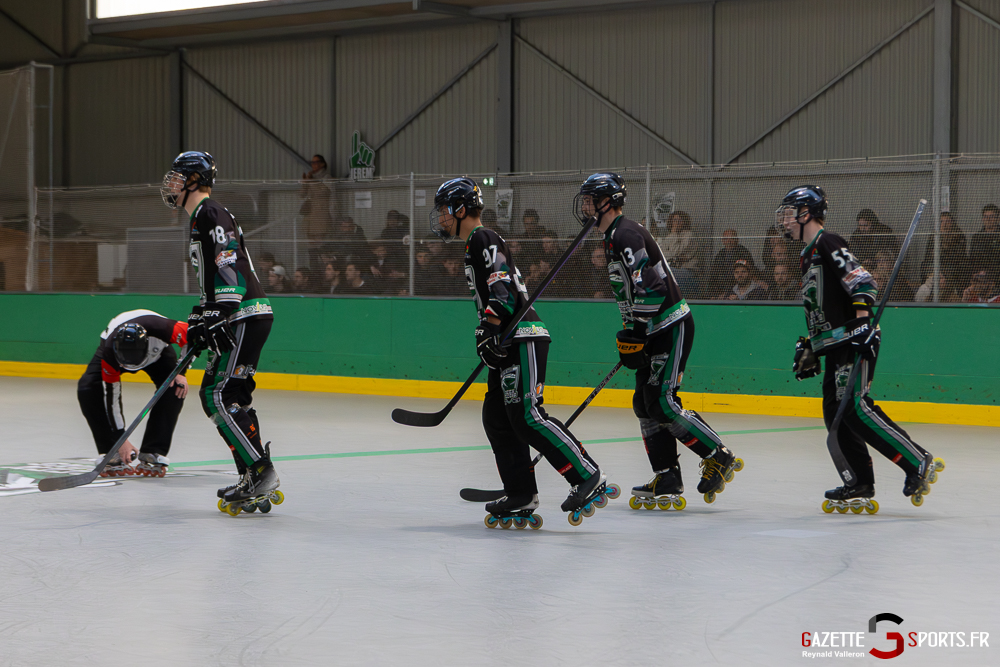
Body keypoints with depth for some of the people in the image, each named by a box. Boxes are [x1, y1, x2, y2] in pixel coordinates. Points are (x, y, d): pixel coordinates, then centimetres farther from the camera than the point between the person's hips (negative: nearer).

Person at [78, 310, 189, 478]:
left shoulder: (160, 328, -44)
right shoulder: (110, 352, -39)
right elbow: (111, 396, -31)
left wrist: (181, 372, -27)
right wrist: (121, 440, -30)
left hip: (157, 351, 0)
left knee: (175, 388, -26)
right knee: (87, 389, -24)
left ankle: (153, 454, -17)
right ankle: (113, 456, -16)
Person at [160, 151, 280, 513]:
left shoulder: (210, 214, -10)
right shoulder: (200, 219, 24)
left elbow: (229, 264, -22)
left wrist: (219, 316, -26)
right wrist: (200, 319, 25)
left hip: (246, 316, -11)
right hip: (238, 319, 11)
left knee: (221, 395, -15)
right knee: (216, 395, 11)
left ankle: (261, 472, -16)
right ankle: (257, 484, 10)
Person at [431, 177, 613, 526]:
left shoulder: (484, 238, -7)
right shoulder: (474, 246, 24)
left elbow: (502, 284, -22)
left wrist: (490, 323, -30)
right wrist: (489, 337, 29)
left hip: (523, 338, -11)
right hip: (508, 341, 11)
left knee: (527, 416, -17)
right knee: (497, 417, 8)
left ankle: (589, 478, -18)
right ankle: (521, 496, 9)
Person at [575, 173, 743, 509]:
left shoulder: (625, 235, -16)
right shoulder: (613, 237, 18)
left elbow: (650, 286, -25)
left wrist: (635, 333, -22)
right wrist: (631, 334, 23)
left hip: (672, 327, -11)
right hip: (654, 330, 11)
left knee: (662, 402, -13)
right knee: (645, 403, 7)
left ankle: (719, 457, -3)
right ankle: (667, 481, 8)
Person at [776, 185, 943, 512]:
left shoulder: (828, 244, -8)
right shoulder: (809, 255, 24)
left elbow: (862, 282, -19)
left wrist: (862, 322, -27)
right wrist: (808, 346, 26)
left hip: (854, 342, -10)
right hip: (835, 347, 10)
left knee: (856, 408, -19)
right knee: (836, 414, 4)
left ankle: (919, 464, -16)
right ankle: (860, 487, 5)